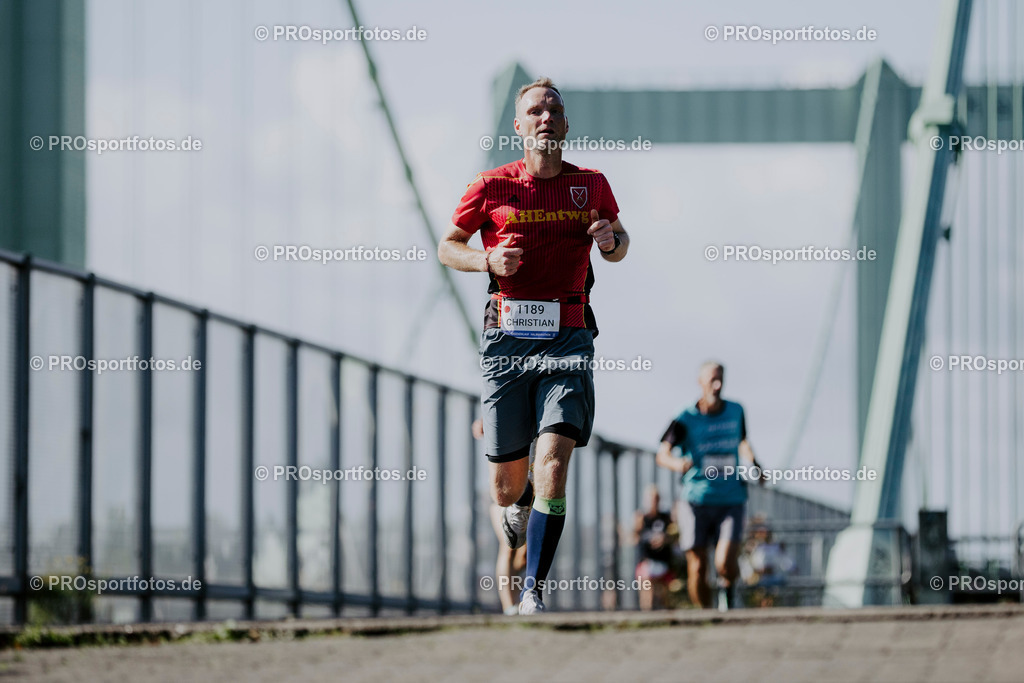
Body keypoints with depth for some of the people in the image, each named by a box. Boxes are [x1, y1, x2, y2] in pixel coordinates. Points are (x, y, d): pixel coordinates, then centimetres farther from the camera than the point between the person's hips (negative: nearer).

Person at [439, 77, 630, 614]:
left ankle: (533, 592, -15)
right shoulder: (492, 187, 2)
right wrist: (487, 260, -9)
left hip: (567, 338, 0)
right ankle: (517, 506, 45)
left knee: (553, 460, -19)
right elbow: (447, 247, 12)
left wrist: (611, 240, -2)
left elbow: (617, 246, 22)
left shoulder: (591, 185, 7)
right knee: (507, 485, 5)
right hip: (507, 338, 0)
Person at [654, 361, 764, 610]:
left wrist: (752, 465, 6)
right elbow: (662, 455, -11)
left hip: (731, 499, 1)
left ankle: (727, 587, 17)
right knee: (697, 567, -1)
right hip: (696, 501, -1)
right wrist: (677, 463, -33)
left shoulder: (736, 411, 6)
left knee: (725, 564, -15)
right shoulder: (685, 419, -4)